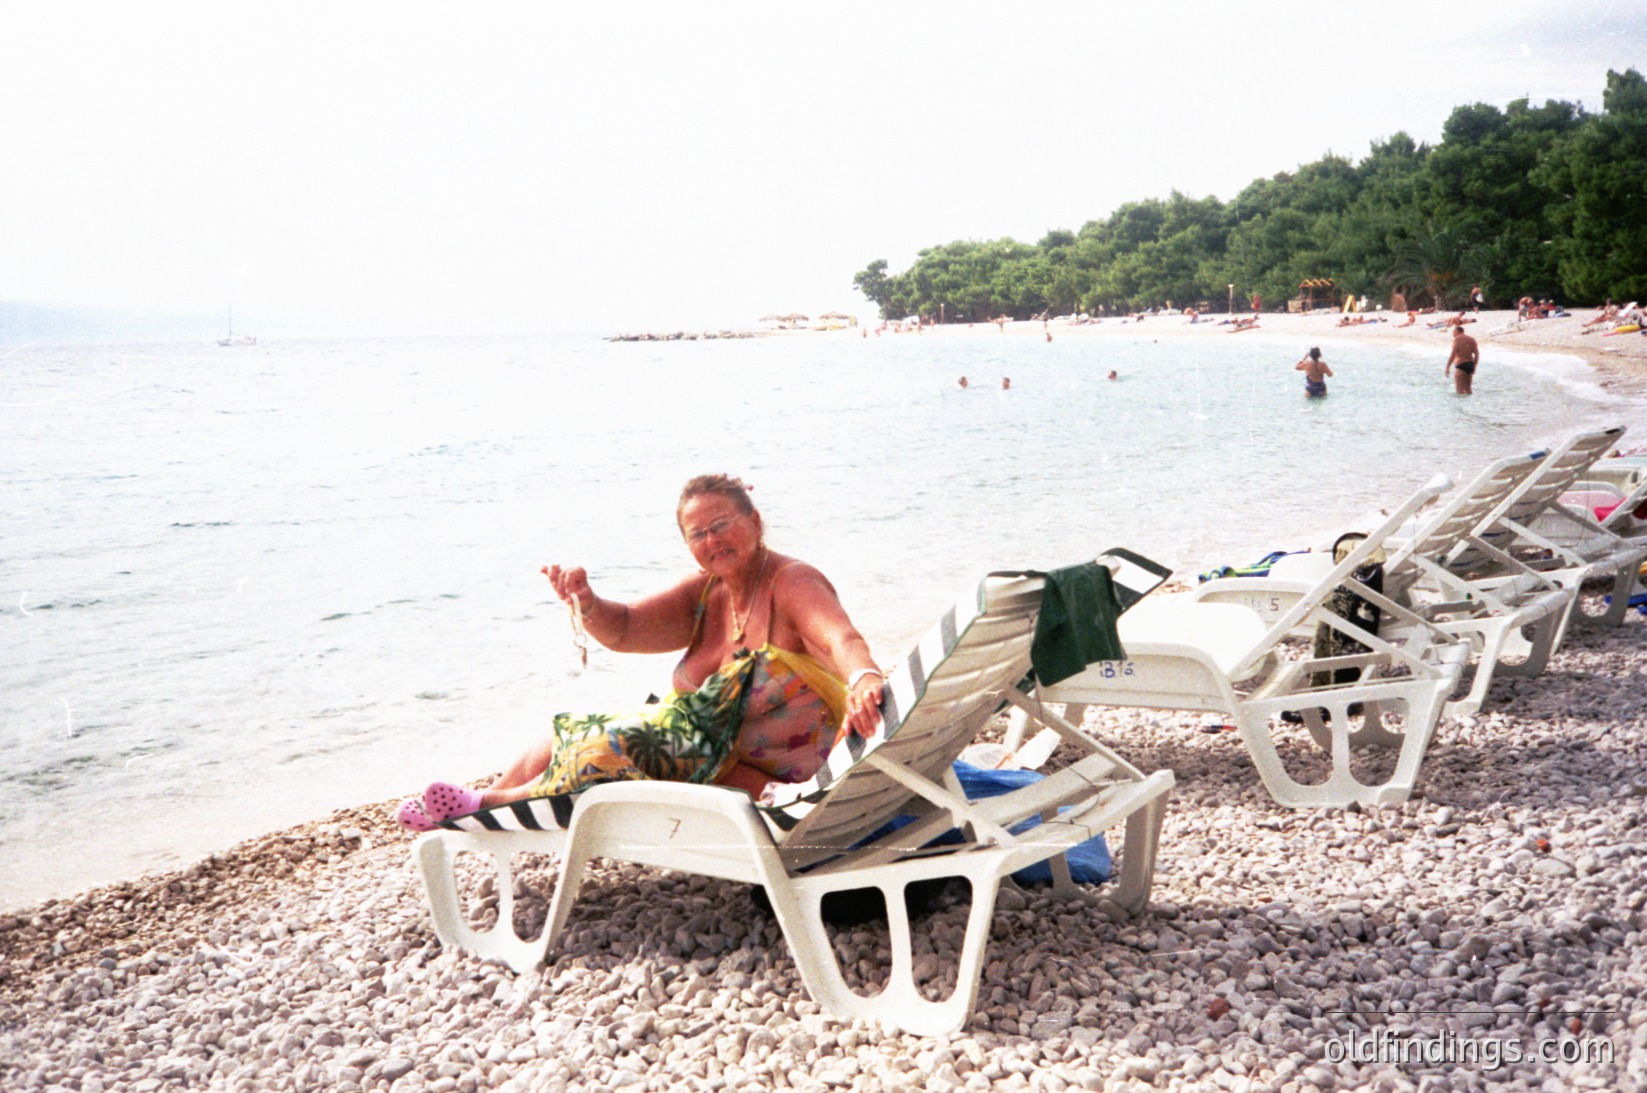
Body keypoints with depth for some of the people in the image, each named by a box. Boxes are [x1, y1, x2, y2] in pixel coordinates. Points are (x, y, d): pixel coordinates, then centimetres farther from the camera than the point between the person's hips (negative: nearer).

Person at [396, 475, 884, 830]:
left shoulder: (792, 583, -16)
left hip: (768, 780, -8)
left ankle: (490, 805, -3)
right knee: (570, 734, 8)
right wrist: (586, 602, -21)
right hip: (706, 746, 9)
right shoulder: (704, 593, 7)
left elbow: (841, 639, -35)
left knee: (614, 751, -21)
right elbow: (623, 630, 2)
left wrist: (865, 681, -59)